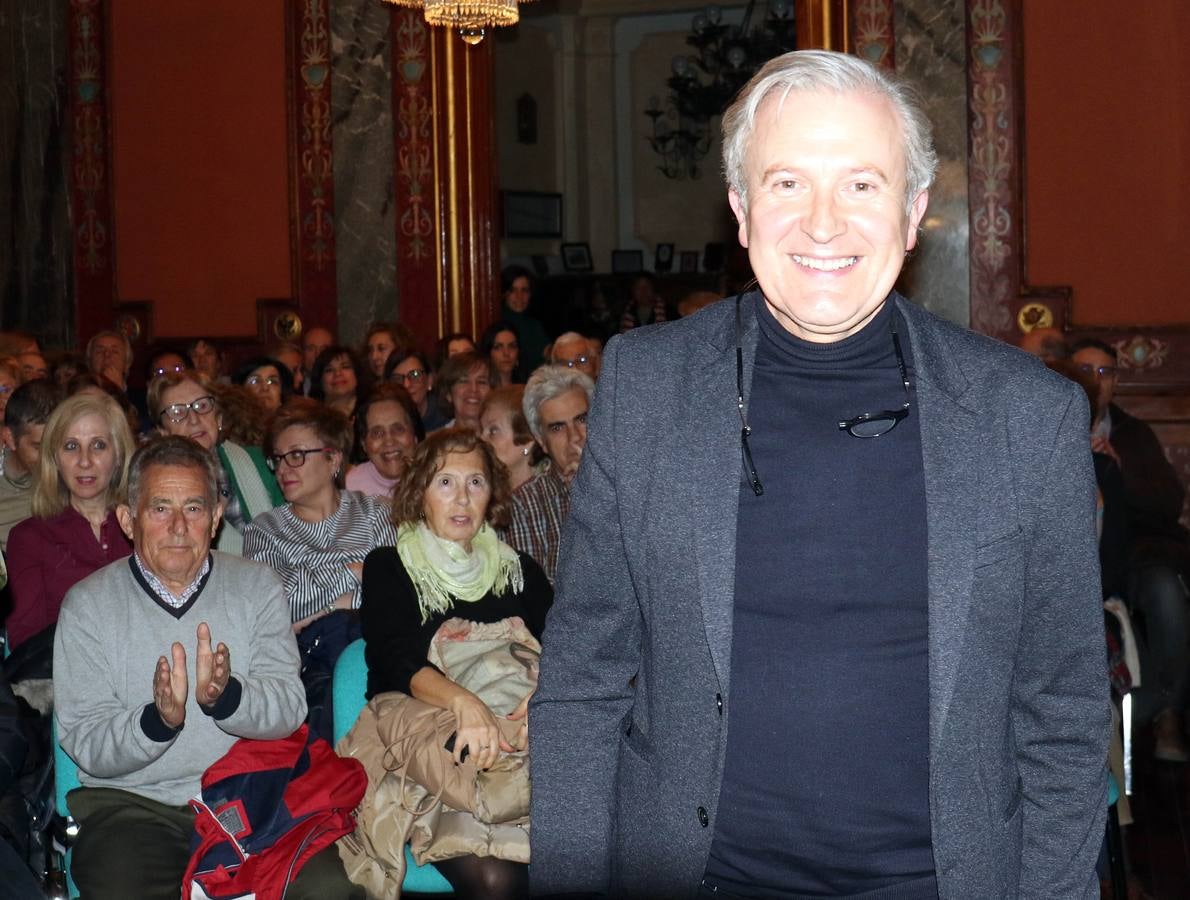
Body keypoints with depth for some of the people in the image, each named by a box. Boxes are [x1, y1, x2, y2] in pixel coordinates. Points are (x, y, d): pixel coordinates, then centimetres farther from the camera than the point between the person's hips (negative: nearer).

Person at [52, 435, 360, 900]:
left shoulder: (257, 586, 6)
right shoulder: (88, 604, 1)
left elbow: (289, 707, -5)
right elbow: (84, 745, -5)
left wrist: (225, 697, -27)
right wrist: (157, 720, -26)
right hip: (133, 803, -1)